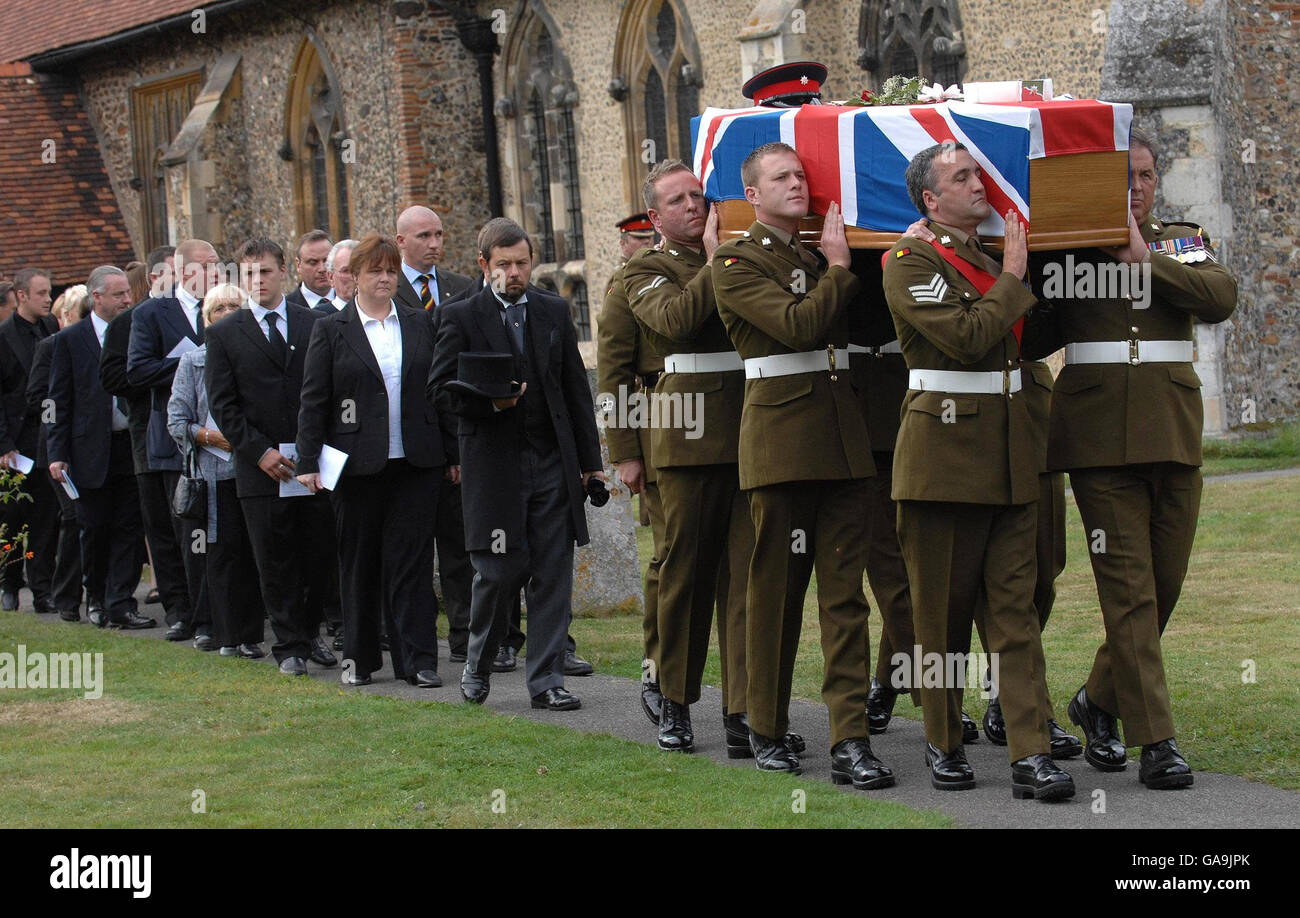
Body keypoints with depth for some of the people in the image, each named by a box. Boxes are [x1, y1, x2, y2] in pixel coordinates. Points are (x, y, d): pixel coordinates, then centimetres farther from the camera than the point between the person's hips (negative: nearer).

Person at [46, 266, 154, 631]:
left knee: (128, 529, -1)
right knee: (95, 530, 6)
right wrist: (57, 454, -5)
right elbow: (59, 401, 1)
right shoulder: (70, 339, 0)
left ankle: (120, 606, 1)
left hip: (131, 446, 2)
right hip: (91, 450, -2)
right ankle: (97, 599, 22)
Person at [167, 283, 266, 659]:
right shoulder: (193, 362, 8)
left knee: (256, 551, -1)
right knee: (222, 551, -2)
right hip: (215, 471, -1)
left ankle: (251, 634, 7)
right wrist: (208, 436, -10)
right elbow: (177, 420, 6)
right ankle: (227, 635, 4)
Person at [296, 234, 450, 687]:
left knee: (413, 560, -2)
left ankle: (418, 660, -1)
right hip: (359, 463, -1)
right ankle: (360, 658, 17)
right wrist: (307, 462, -6)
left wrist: (453, 450, 8)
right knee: (360, 561, 7)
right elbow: (313, 401, 1)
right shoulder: (331, 330, 4)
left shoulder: (421, 323, 11)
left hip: (416, 462, 1)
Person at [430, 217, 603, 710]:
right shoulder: (460, 317, 1)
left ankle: (546, 680, 5)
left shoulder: (554, 312, 12)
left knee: (553, 576, 0)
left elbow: (577, 389, 14)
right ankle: (478, 665, 21)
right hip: (494, 463, -3)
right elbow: (441, 388, -2)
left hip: (553, 464, 3)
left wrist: (589, 460, 10)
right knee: (499, 572, -2)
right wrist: (490, 401, -20)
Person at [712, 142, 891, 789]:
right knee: (775, 588, 4)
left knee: (845, 590, -1)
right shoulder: (737, 264, -3)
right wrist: (837, 267, -5)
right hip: (780, 439, -5)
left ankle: (851, 741, -4)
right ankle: (767, 730, 17)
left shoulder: (819, 256, 18)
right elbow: (799, 324, -16)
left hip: (843, 440, 5)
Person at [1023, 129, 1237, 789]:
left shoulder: (1183, 243, 14)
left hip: (1172, 431, 3)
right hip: (1100, 432, -3)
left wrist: (1145, 259, -9)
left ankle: (1100, 698, 29)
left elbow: (1220, 299, -6)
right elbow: (1034, 339, 5)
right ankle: (1156, 741, -8)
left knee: (1166, 583, 6)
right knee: (1128, 586, -9)